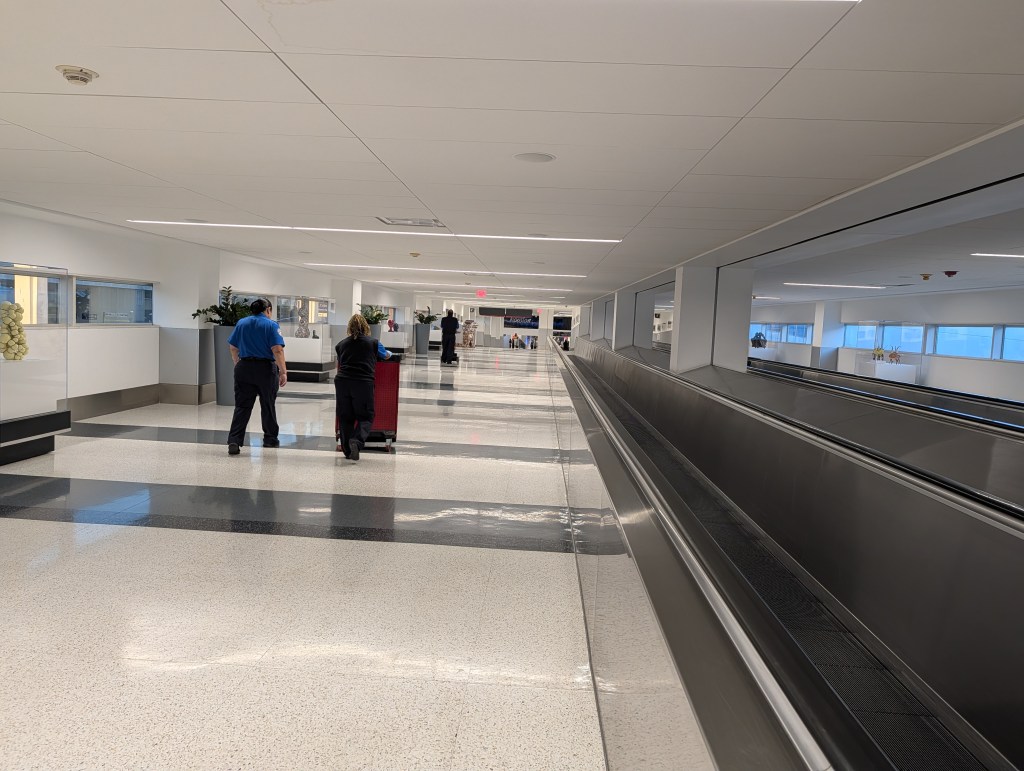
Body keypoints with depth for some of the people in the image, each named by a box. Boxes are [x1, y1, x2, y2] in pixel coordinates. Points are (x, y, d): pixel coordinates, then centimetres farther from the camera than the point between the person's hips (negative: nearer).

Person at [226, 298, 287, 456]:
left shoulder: (241, 323, 10)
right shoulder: (271, 325, -5)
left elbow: (233, 349, 14)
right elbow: (277, 351, -15)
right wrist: (283, 372, -15)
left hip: (244, 368, 3)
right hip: (266, 370, -3)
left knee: (242, 406, 2)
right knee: (268, 406, 11)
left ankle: (234, 440, -11)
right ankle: (270, 439, 23)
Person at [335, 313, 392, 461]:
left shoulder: (341, 344, 14)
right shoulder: (373, 342, 10)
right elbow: (387, 355, 28)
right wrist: (389, 352, 51)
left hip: (342, 382, 2)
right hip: (363, 383, -2)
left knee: (345, 417, 12)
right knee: (366, 416, 7)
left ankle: (347, 450, 14)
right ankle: (357, 440, -18)